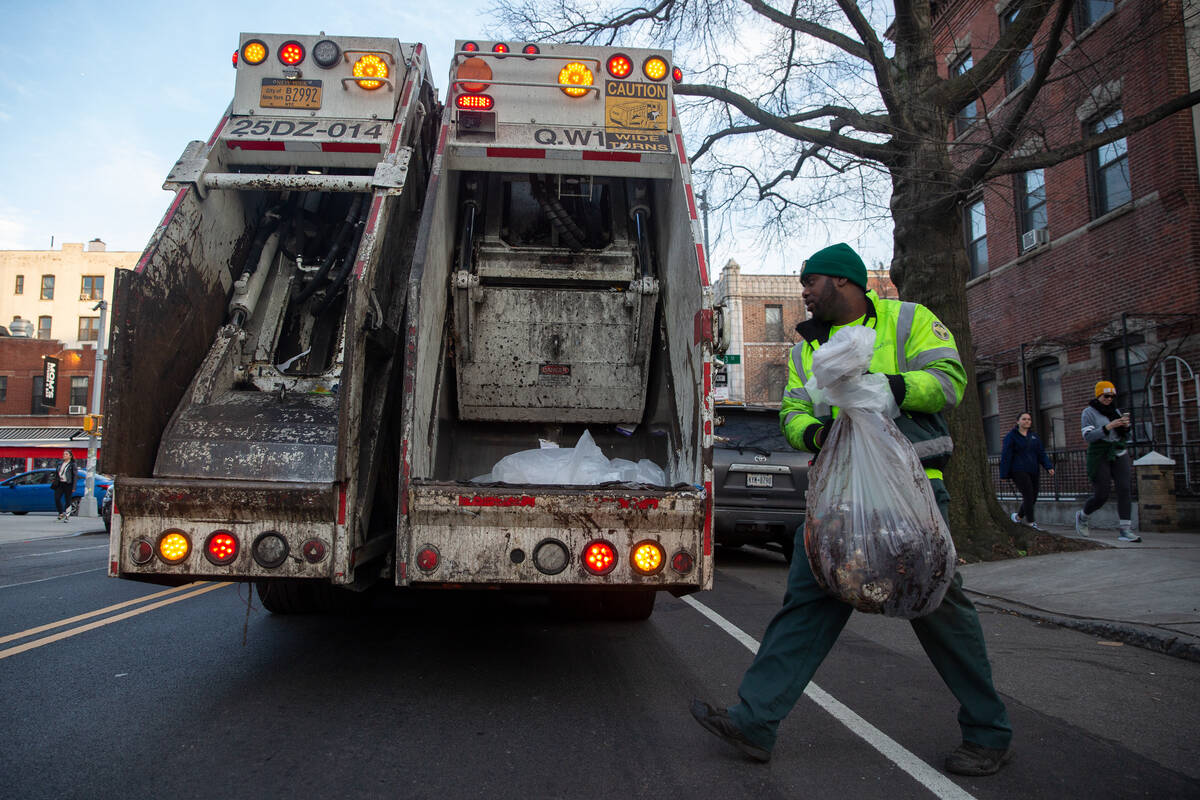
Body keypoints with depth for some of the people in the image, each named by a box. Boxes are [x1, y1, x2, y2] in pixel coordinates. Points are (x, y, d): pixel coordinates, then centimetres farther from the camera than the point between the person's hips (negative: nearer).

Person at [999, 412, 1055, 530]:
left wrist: (1049, 467, -3)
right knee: (1028, 495, -13)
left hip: (1033, 471, 6)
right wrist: (1004, 474, -8)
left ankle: (1018, 515, 27)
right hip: (1019, 471, -6)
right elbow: (1006, 456, -5)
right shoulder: (1011, 436, -2)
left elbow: (1041, 453, 12)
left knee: (1033, 497, 7)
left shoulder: (1034, 436, 16)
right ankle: (1031, 522, -6)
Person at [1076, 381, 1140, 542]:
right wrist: (1108, 427, -23)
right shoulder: (1089, 412, -3)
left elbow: (1125, 437, 16)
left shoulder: (1115, 411, 13)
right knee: (1101, 495, -4)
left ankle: (1125, 530, -12)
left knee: (1124, 489, -12)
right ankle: (1081, 516, 25)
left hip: (1119, 454, 4)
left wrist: (1125, 427, -6)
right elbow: (1088, 436, -14)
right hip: (1099, 456, -4)